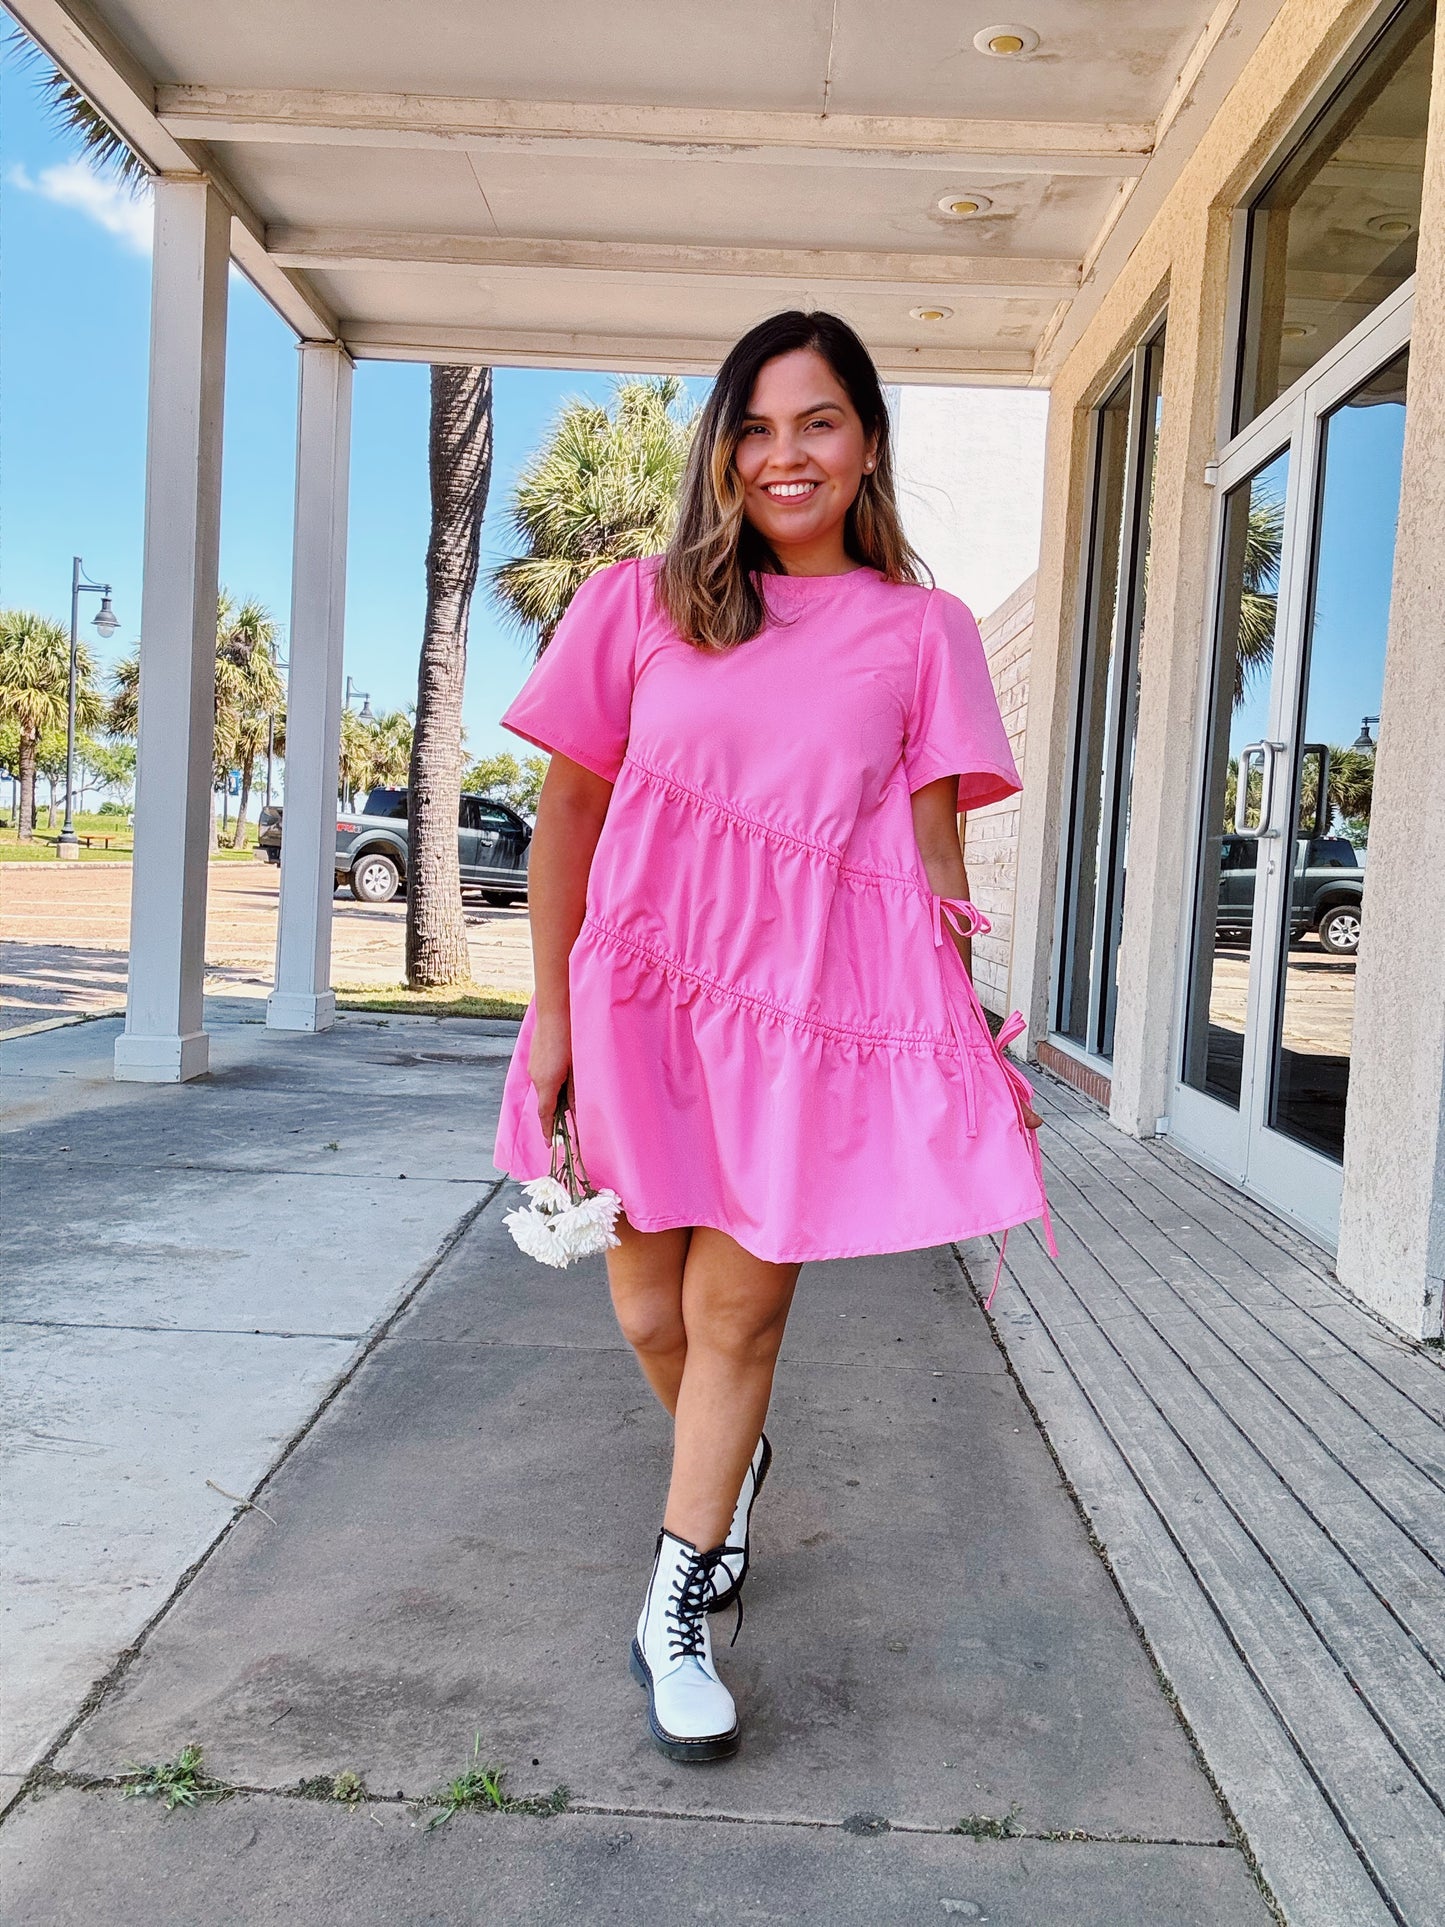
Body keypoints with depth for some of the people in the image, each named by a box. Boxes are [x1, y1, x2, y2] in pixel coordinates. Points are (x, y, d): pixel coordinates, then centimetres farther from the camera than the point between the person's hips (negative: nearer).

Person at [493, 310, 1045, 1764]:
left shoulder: (920, 630, 5)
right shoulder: (641, 605, 5)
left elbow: (935, 854, 3)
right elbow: (569, 812, 6)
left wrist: (960, 1051, -1)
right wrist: (551, 1010, 3)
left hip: (822, 1010, -1)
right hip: (648, 992, 2)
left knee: (739, 1317, 3)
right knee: (649, 1303, 12)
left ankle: (673, 1618, 22)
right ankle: (737, 1462, 47)